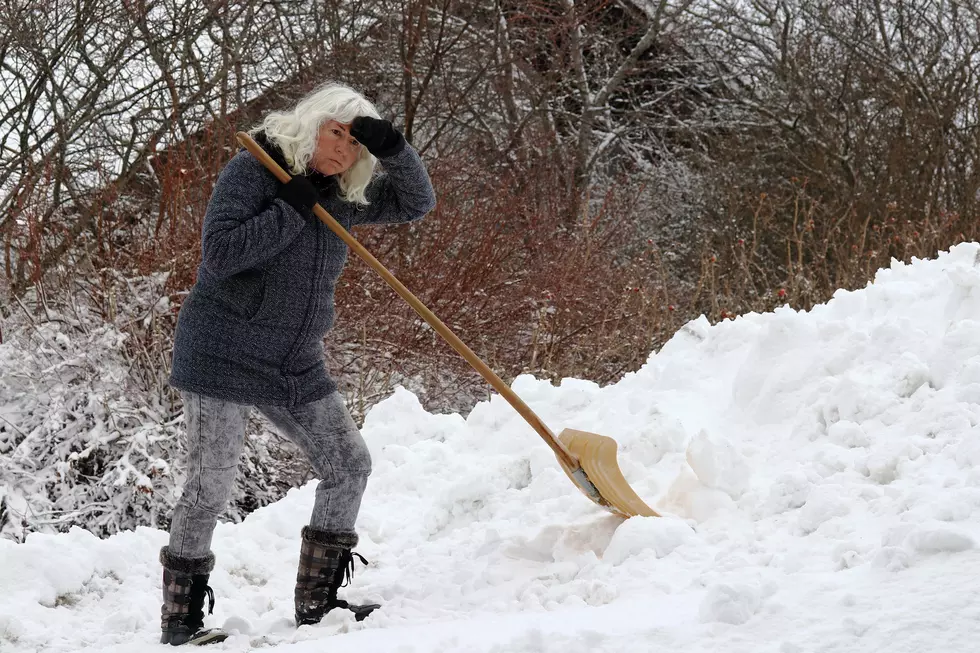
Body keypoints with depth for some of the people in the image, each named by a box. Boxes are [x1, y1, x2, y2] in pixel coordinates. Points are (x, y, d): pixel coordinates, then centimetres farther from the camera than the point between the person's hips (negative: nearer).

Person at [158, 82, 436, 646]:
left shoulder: (338, 197, 8)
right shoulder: (252, 171, -12)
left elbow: (416, 202, 7)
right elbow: (219, 252, -24)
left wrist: (392, 148, -11)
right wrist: (292, 210, -22)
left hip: (296, 367, 7)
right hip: (223, 358, -7)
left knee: (349, 464, 3)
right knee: (211, 487, -7)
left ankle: (317, 599, 12)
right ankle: (181, 617, 6)